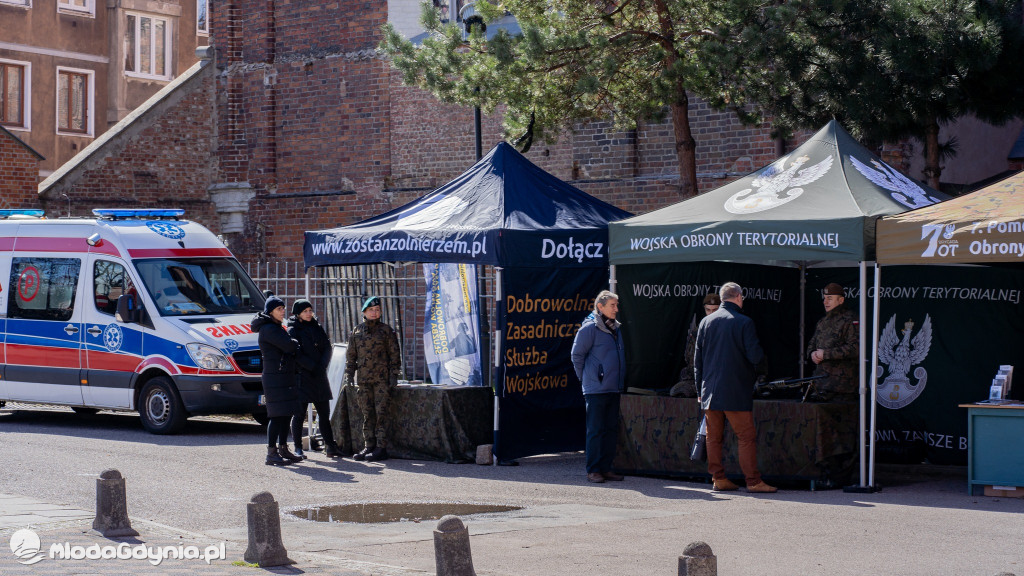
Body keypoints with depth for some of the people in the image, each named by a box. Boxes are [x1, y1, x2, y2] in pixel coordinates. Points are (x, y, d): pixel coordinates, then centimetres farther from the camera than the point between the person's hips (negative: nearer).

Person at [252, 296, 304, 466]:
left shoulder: (277, 328, 19)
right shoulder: (268, 329, -13)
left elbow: (290, 348, 16)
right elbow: (288, 346, -19)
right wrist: (298, 345, 2)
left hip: (286, 377, 10)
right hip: (275, 378, -10)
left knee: (286, 414, 11)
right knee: (277, 415, -9)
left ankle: (283, 449, 18)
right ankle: (271, 453, -7)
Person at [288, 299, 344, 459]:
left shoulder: (317, 327, 13)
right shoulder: (293, 331, -3)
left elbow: (328, 348, 7)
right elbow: (297, 355, -12)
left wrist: (322, 366, -8)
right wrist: (313, 367, -15)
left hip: (319, 377, 5)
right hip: (302, 377, -5)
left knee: (324, 413, 5)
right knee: (299, 414, -2)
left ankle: (330, 447, 7)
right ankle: (298, 449, 3)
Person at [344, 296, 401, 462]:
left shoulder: (386, 330, 3)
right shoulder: (356, 331, 11)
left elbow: (394, 354, 3)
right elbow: (351, 355, 16)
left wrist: (394, 375, -4)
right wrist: (349, 374, 6)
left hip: (381, 379, -4)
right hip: (363, 380, 4)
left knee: (381, 413, -7)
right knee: (367, 414, 6)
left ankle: (381, 448, -7)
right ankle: (369, 446, 10)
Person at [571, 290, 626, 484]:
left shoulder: (616, 328, 14)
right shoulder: (590, 328, -9)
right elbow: (576, 354, -5)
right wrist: (585, 377, 1)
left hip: (614, 388, 7)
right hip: (596, 388, -7)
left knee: (611, 429, 8)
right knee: (596, 430, -5)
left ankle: (606, 468, 14)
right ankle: (593, 470, 0)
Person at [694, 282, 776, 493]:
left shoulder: (705, 322, 7)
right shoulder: (744, 323, -9)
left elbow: (697, 358, 11)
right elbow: (755, 356, -12)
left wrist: (701, 386, 19)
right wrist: (761, 354, 12)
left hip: (710, 391, 5)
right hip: (736, 392, -5)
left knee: (714, 437, 10)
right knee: (747, 437, -1)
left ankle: (718, 478, 10)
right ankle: (753, 481, -3)